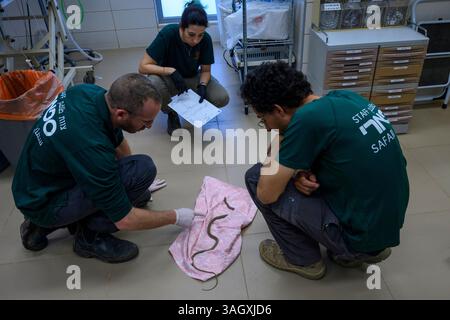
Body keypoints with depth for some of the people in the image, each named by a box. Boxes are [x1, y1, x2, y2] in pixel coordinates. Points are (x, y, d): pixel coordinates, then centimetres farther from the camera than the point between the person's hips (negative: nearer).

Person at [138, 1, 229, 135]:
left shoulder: (206, 39, -21)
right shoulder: (168, 34, -29)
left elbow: (206, 70, -9)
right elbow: (143, 66, -27)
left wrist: (202, 86, -29)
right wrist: (171, 71, -40)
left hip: (193, 78, 2)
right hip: (169, 79, -2)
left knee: (222, 99, -22)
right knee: (153, 83, -37)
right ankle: (171, 113, -4)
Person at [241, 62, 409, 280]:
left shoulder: (308, 118, -25)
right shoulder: (344, 97, -1)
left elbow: (267, 194, -17)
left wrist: (273, 156, 1)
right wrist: (300, 171, -4)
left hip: (359, 235, -8)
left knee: (255, 177, -6)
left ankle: (303, 259, 11)